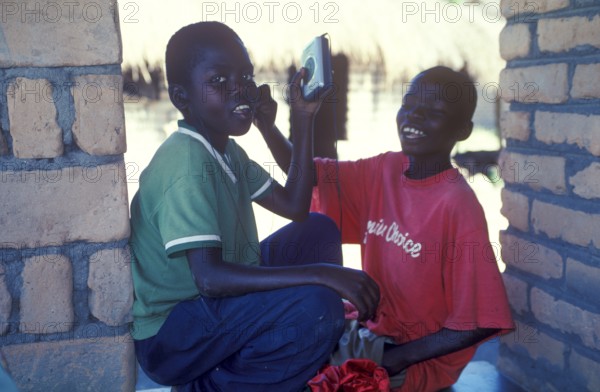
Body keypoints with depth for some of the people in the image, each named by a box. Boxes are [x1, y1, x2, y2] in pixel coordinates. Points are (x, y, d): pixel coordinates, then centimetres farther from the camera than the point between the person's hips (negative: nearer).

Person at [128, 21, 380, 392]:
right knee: (315, 305, -29)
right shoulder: (186, 163, -25)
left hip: (217, 301, 10)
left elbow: (295, 206, 10)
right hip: (169, 338, -9)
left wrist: (304, 121, 4)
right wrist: (323, 273, -35)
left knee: (319, 230, 8)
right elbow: (209, 277, -34)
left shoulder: (226, 150, 6)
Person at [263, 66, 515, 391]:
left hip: (421, 356, -6)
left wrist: (393, 361, -20)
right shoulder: (384, 171, -2)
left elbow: (477, 324, -20)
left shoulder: (458, 208, -22)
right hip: (369, 328, 6)